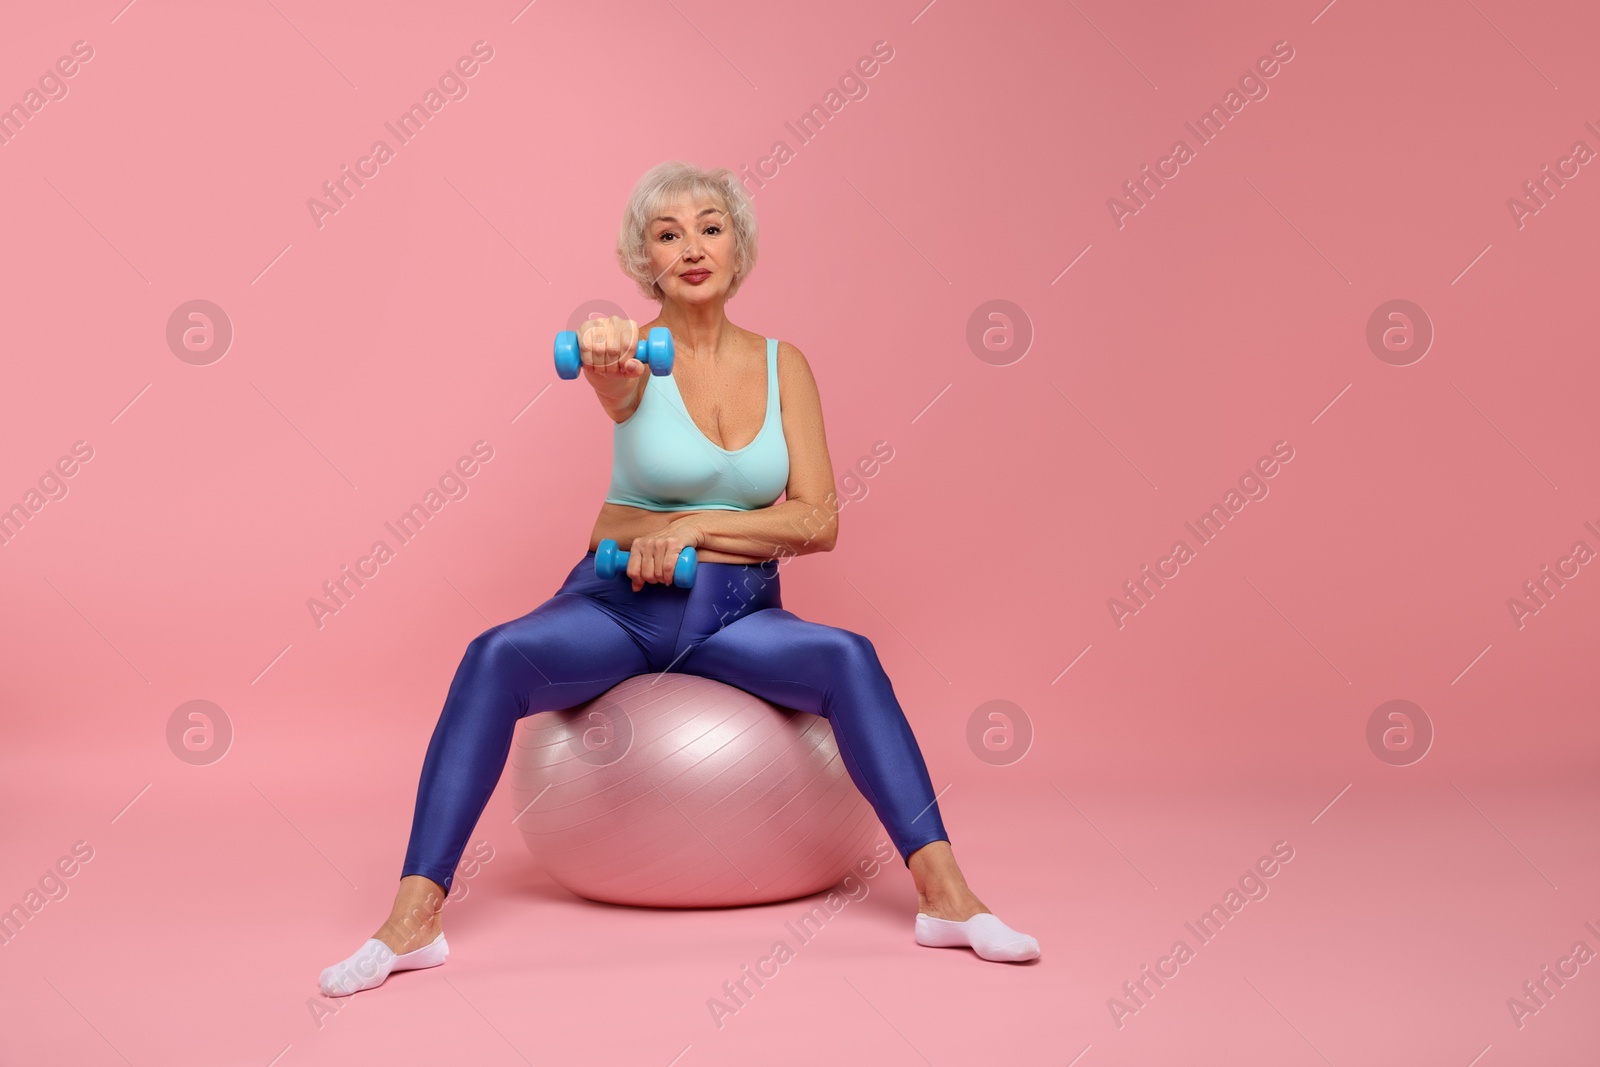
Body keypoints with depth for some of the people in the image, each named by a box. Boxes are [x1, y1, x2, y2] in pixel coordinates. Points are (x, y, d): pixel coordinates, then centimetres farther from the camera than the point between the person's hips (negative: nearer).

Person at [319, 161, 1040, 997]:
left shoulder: (782, 364, 3)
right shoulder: (639, 357, -4)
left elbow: (818, 522, -3)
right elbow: (609, 373, -32)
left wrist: (698, 525, -15)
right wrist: (601, 350, -56)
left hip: (739, 612, 2)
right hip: (621, 601, -1)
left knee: (849, 658, -29)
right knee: (497, 656, -30)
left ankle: (945, 896, -26)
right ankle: (414, 918, -29)